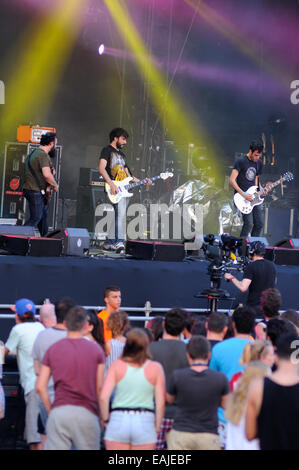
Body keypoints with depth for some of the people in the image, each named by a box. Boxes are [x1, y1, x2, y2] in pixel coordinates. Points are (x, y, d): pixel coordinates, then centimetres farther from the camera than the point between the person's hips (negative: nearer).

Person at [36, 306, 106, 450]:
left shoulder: (53, 349, 8)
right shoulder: (95, 349, 3)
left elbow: (40, 387, 3)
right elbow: (100, 388, 1)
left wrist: (50, 410, 12)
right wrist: (102, 415, 10)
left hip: (58, 412, 1)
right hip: (87, 413, -1)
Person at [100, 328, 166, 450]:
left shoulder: (117, 365, 0)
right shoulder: (155, 368, -1)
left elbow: (103, 397, -6)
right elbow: (161, 402, -3)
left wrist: (106, 419, 7)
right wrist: (156, 428, 8)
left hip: (118, 422, 0)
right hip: (145, 422, 0)